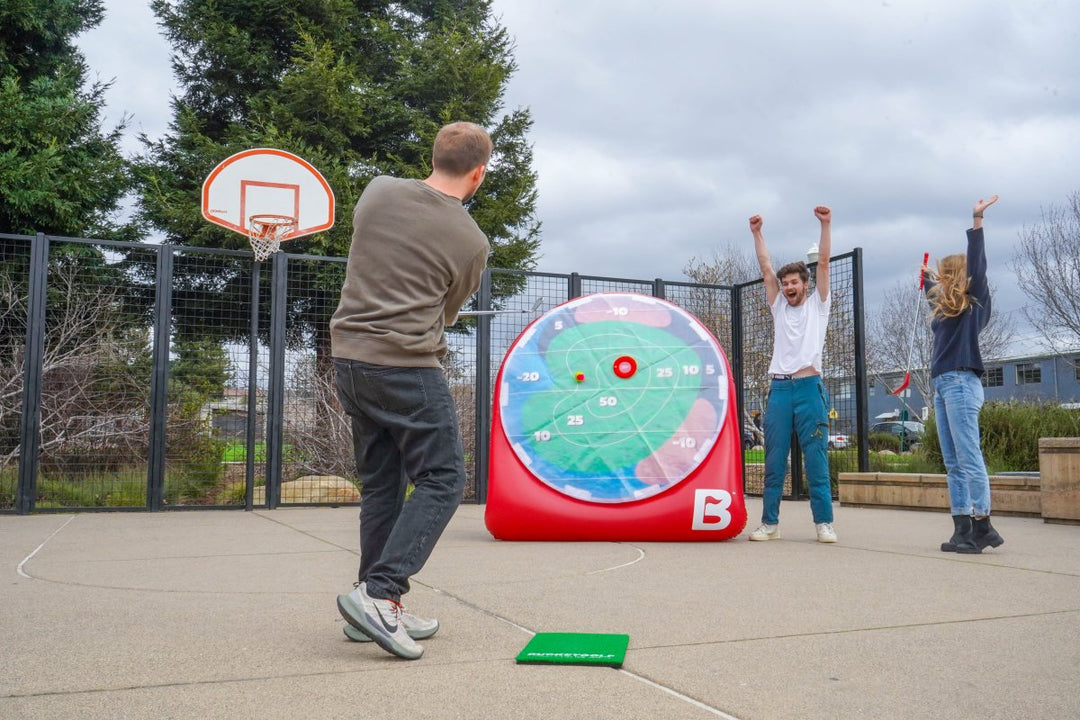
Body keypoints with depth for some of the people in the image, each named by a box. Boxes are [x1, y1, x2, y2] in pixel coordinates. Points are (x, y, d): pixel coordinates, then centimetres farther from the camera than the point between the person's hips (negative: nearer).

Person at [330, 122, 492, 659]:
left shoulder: (378, 191, 5)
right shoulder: (471, 242, -5)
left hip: (349, 355, 6)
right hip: (407, 365, -6)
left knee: (381, 483, 14)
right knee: (441, 480, 3)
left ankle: (380, 610, 18)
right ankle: (378, 593, -9)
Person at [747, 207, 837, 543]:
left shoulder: (817, 305, 11)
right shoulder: (779, 307, 18)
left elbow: (823, 262, 3)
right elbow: (766, 267, 13)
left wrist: (826, 225, -3)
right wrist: (756, 233, 9)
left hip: (809, 387, -3)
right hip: (779, 388, 3)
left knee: (816, 459, -3)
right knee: (774, 461, 4)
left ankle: (824, 523, 2)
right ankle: (770, 523, 9)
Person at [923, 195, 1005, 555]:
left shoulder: (974, 302, 1)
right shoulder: (946, 307, 20)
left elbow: (976, 264, -12)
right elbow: (933, 294, 44)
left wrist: (977, 221, -15)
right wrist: (926, 278, 52)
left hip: (961, 383, -8)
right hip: (942, 386, 9)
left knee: (969, 458, -10)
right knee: (953, 463, 5)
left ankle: (983, 526, -7)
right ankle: (963, 530, 5)